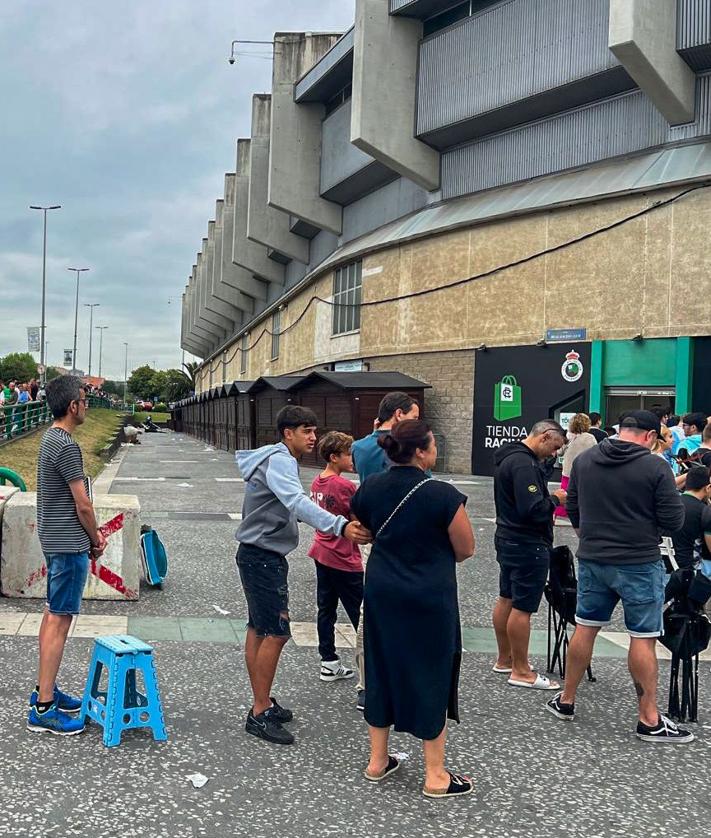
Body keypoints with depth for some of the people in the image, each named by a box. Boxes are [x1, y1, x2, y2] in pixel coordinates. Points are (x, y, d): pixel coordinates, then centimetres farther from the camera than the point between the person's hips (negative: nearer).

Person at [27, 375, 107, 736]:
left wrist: (92, 532, 11)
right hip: (69, 544, -10)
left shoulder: (51, 438, 11)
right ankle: (43, 709, -2)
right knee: (59, 620, -6)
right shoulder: (66, 446, -20)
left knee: (53, 615, 17)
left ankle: (45, 689, 27)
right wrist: (96, 539, -2)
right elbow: (82, 505, -17)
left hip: (55, 541, 10)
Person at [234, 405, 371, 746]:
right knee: (276, 633, -9)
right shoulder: (278, 461, -21)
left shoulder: (283, 460, 13)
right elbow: (297, 502, -39)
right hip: (261, 556, -11)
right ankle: (260, 714, -2)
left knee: (258, 629, 15)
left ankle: (262, 703, 26)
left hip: (263, 555, 11)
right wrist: (341, 526, -51)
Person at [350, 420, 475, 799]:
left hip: (382, 594, 5)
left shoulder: (369, 488, -2)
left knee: (382, 671, 17)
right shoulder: (442, 495, -18)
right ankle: (435, 776, 17)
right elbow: (465, 550, -7)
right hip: (429, 598, -5)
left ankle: (377, 760, 29)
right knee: (431, 677, 7)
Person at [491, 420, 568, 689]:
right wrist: (555, 500, -12)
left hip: (508, 538, 11)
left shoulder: (509, 456, 11)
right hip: (528, 545, -11)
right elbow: (533, 509, -29)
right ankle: (521, 672, 4)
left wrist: (549, 499, 6)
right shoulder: (524, 464, -23)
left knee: (506, 599, 17)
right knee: (523, 607, -4)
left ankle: (504, 659, 29)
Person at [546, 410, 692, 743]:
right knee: (643, 638, 3)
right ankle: (650, 721, 11)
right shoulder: (655, 467, -14)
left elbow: (572, 509, 10)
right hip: (639, 563, -5)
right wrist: (648, 520, 10)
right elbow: (673, 521, -11)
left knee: (585, 628, 15)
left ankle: (566, 700, 26)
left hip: (592, 559, 5)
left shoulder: (584, 460, 1)